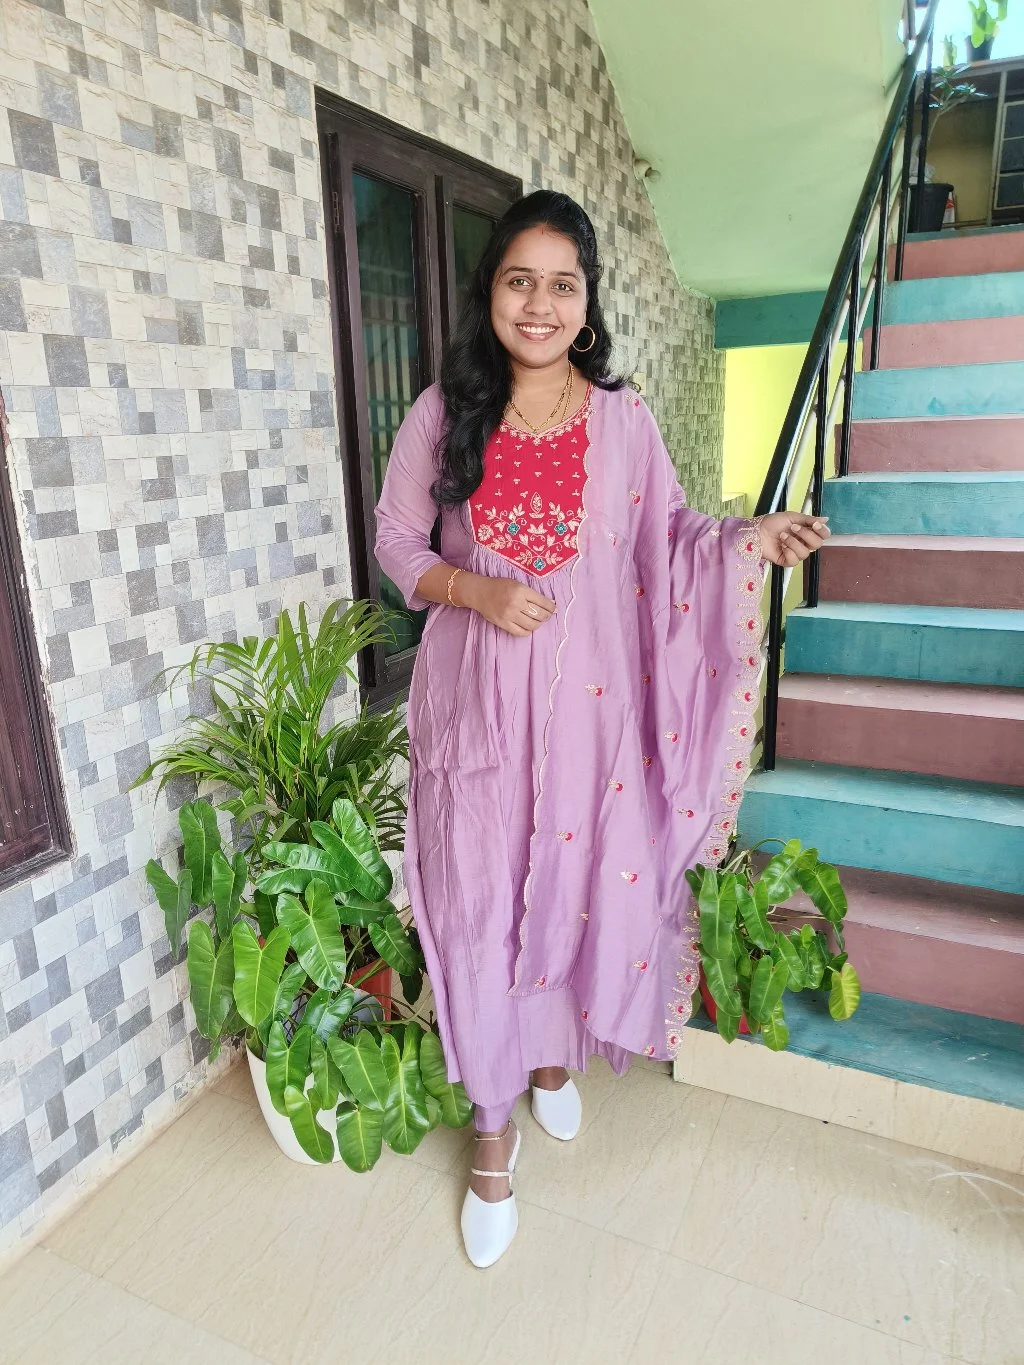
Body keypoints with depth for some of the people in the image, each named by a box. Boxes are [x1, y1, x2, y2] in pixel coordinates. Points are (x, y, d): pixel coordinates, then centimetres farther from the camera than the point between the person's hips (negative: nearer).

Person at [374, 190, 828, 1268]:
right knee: (481, 894, 5)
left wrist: (747, 540, -10)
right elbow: (396, 541, 4)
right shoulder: (444, 413, 0)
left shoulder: (622, 417, 2)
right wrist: (477, 591, -14)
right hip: (477, 696, -1)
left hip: (590, 695, 1)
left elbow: (667, 535, 9)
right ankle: (494, 1121, 27)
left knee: (584, 877, 12)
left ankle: (556, 1053, 44)